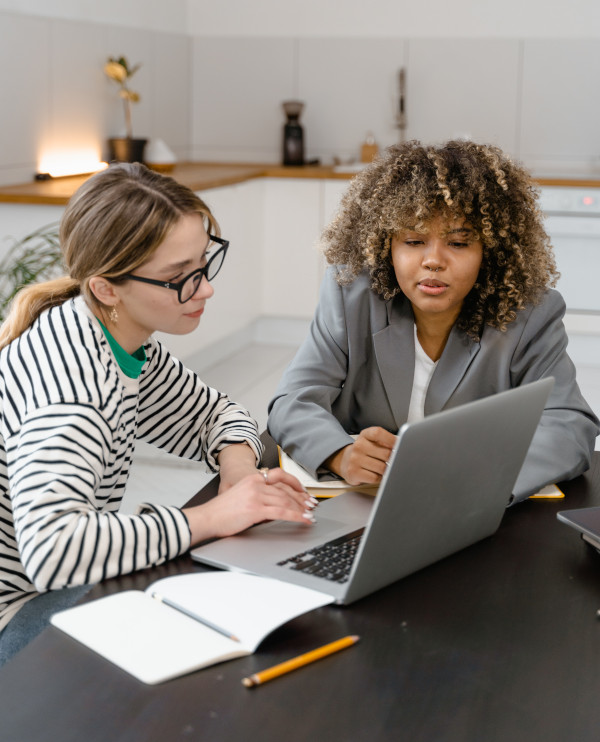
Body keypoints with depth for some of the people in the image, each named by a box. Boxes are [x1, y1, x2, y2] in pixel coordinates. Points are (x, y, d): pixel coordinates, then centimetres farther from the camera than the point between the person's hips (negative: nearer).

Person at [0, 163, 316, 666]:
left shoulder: (128, 341, -1)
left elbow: (215, 413, 16)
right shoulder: (67, 369, -30)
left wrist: (237, 464, -7)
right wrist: (210, 518, -34)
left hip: (70, 586, 9)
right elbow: (49, 549, -41)